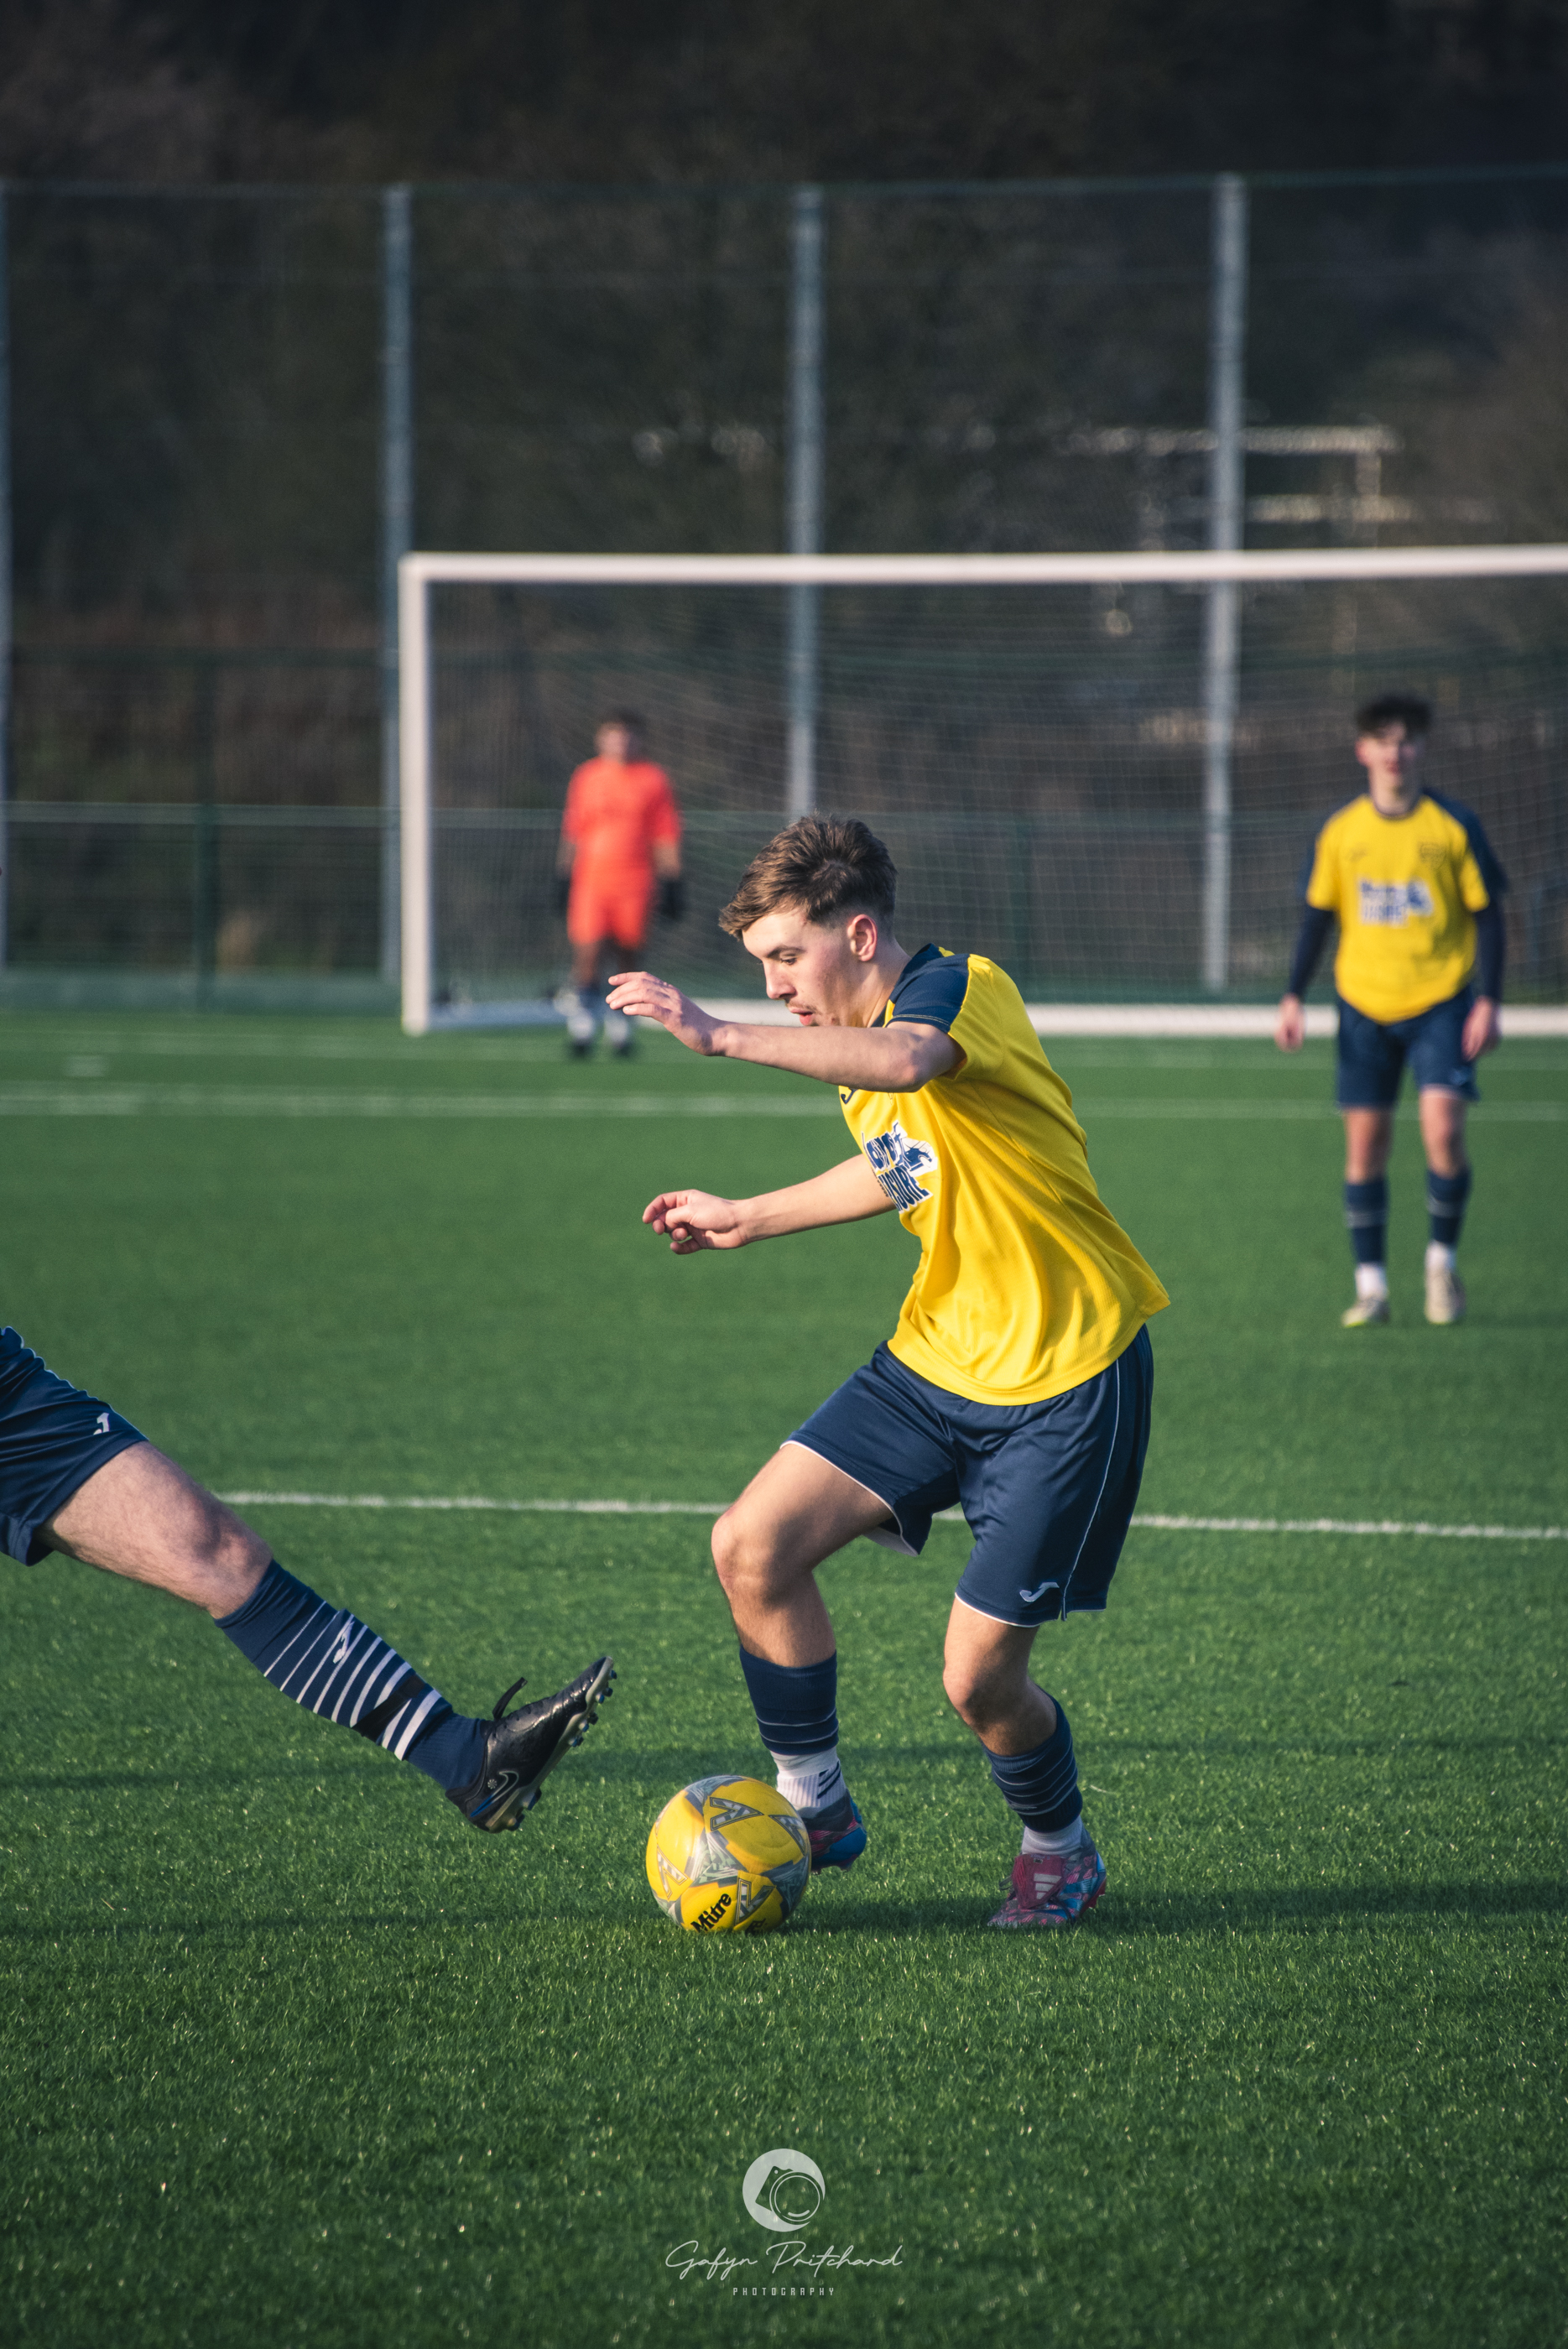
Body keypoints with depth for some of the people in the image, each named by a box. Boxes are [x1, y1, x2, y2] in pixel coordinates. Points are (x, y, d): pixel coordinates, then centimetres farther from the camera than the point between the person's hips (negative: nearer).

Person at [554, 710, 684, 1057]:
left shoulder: (654, 780, 5)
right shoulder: (587, 778, 9)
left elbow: (666, 837, 6)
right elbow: (572, 834, 13)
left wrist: (672, 884, 2)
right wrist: (563, 880, 11)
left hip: (636, 882, 0)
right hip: (591, 878, 0)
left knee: (630, 953, 1)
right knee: (589, 953, -9)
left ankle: (622, 1022, 15)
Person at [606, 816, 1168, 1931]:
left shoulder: (958, 986, -19)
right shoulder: (861, 1051, 8)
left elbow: (908, 1062, -45)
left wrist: (723, 1035, -48)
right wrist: (749, 1216, 31)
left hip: (1070, 1380, -8)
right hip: (937, 1361, 8)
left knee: (979, 1678, -5)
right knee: (753, 1546, -7)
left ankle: (1061, 1850, 26)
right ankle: (816, 1809, 11)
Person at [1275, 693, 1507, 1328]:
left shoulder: (1454, 827, -3)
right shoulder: (1340, 832, 2)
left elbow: (1487, 915, 1)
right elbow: (1317, 915, 10)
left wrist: (1488, 1002, -6)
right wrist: (1293, 998, 3)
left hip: (1440, 1001, -2)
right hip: (1364, 1006, 2)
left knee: (1443, 1131, -16)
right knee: (1365, 1144, 0)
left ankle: (1443, 1262, 5)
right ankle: (1371, 1285, 9)